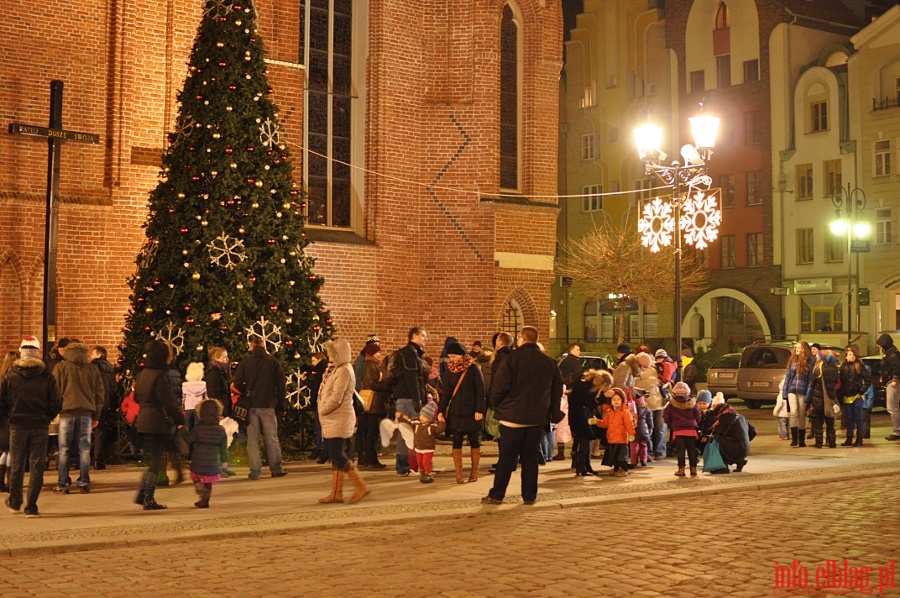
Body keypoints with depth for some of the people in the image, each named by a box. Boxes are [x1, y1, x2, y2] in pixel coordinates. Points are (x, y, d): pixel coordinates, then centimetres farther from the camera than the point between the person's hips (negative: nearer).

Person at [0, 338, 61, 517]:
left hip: (17, 426, 1)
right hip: (40, 427, -1)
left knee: (16, 466, 15)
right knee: (37, 467, 3)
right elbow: (55, 404, -5)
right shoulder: (46, 377, -6)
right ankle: (31, 507, 2)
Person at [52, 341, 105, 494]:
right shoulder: (92, 369, 10)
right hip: (86, 412, 2)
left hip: (67, 411, -2)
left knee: (64, 449, 4)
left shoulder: (60, 367, 3)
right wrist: (96, 415, 16)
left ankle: (63, 485, 4)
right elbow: (100, 393, 11)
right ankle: (84, 483, 5)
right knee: (84, 449, 6)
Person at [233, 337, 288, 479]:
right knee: (271, 438, 7)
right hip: (268, 405, 0)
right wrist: (281, 403, 8)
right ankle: (276, 469, 10)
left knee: (252, 439, 4)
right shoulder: (274, 362, 1)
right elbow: (281, 384, 1)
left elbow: (237, 383, -5)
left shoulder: (244, 364, 0)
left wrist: (246, 395, 12)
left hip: (250, 405, 0)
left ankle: (255, 471, 3)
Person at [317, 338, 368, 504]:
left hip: (339, 420, -10)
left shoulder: (344, 371, -16)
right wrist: (323, 412, 4)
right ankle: (336, 493, 13)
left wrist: (322, 411, -8)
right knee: (335, 456, 10)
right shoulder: (336, 369, 15)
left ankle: (360, 486, -5)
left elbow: (336, 398, -21)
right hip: (332, 420, 10)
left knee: (337, 455, -11)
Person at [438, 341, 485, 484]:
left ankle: (474, 471, 16)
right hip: (455, 412, 4)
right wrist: (441, 411, 0)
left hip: (472, 412, -4)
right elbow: (446, 392, 8)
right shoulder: (450, 370, 5)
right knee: (456, 443, -2)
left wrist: (480, 410, -16)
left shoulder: (473, 369, -8)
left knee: (474, 442, 6)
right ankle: (459, 473, 0)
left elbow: (480, 391, -10)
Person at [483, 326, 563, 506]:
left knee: (506, 457, 2)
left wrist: (495, 404, 4)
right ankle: (530, 496, 11)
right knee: (530, 458, 10)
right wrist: (553, 413, 18)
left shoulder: (512, 358, -10)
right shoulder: (549, 362, 6)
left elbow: (500, 385, -14)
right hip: (538, 418, 4)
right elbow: (558, 389, 11)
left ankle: (496, 495, 5)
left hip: (513, 416, -4)